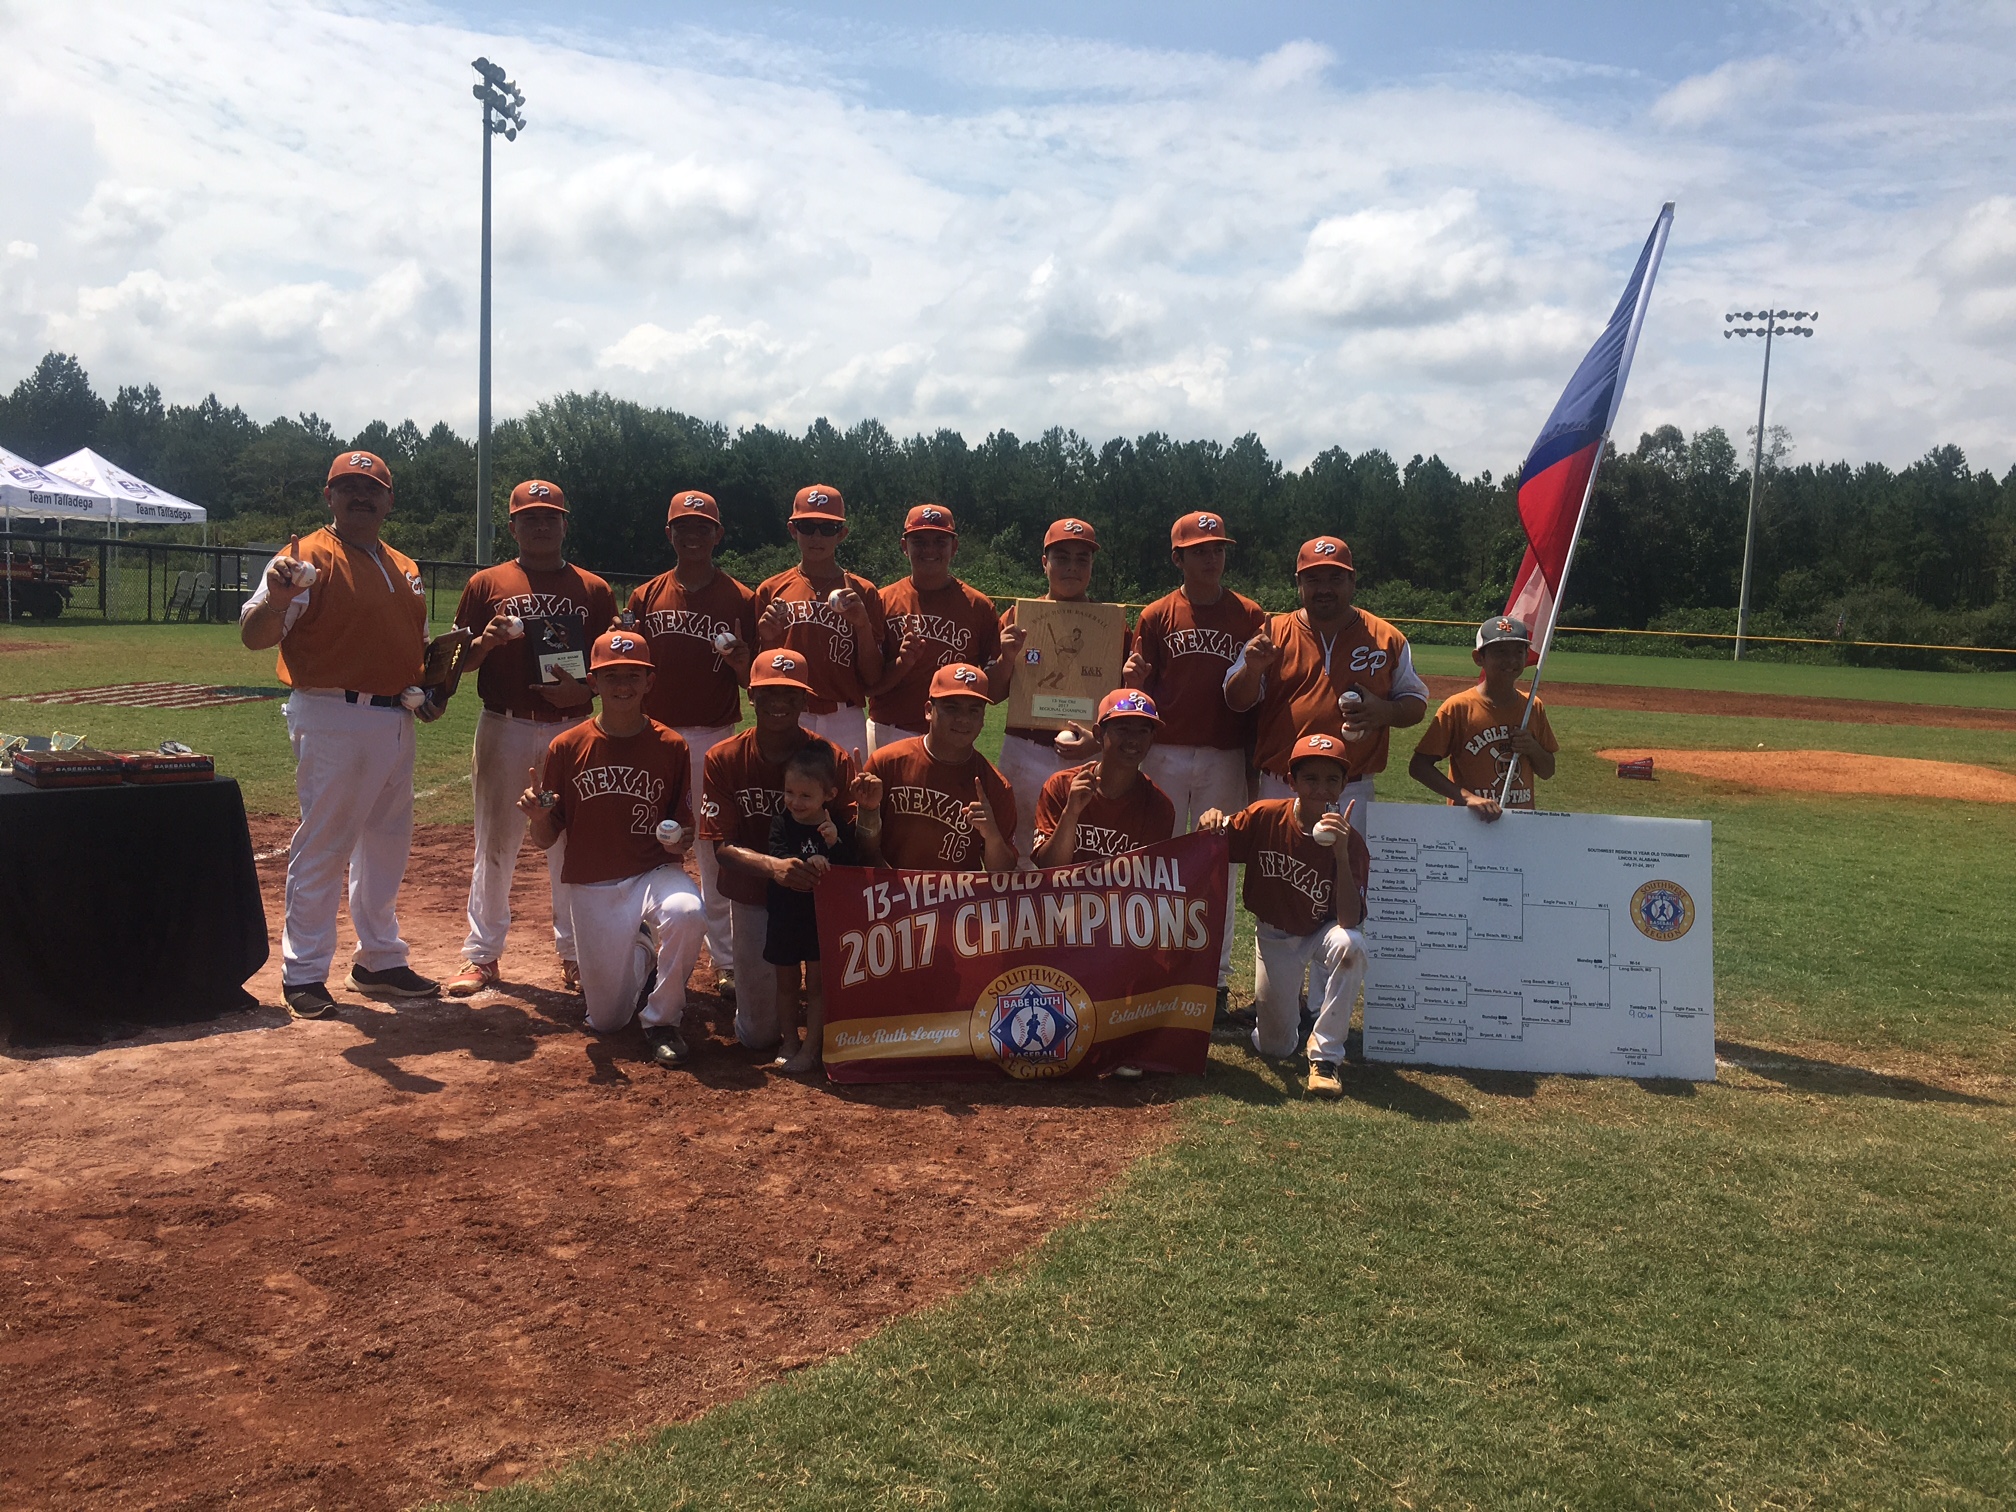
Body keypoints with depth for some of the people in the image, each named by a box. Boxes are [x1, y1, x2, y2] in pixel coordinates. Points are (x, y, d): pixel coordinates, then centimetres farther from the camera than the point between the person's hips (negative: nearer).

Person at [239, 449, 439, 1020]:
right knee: (322, 844, -4)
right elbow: (254, 635, -16)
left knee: (387, 843, 15)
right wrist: (276, 599, -36)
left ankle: (380, 960, 27)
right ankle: (303, 973, 6)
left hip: (395, 721, 8)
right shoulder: (308, 558, -7)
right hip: (331, 720, -8)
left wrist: (430, 691, 6)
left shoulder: (404, 570, 16)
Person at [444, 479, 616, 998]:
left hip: (571, 729, 0)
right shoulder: (487, 584, 7)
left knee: (570, 843, 4)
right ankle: (482, 955, 14)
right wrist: (487, 640, -14)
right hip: (503, 727, 0)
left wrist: (583, 688, -12)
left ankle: (574, 955, 14)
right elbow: (460, 661, 7)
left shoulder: (593, 590, 8)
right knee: (494, 842, 5)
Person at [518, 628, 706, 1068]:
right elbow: (545, 839, 1)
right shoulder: (567, 747, -3)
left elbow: (684, 828, 4)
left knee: (686, 913, -38)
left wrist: (679, 839, -19)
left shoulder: (671, 746, -3)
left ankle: (662, 1019, -11)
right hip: (591, 885, 1)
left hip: (654, 873, -1)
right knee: (606, 1020, 2)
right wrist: (538, 816, -21)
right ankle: (637, 956, 38)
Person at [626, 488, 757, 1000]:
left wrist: (741, 661, -19)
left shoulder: (741, 600, 3)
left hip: (715, 739, -2)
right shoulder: (646, 597, 9)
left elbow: (754, 683, 2)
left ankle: (725, 961, 9)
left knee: (716, 851, 1)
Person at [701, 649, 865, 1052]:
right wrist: (773, 866, -33)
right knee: (759, 1034, 3)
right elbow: (722, 846, -12)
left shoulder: (834, 758, -9)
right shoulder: (723, 760, -7)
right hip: (754, 896, 1)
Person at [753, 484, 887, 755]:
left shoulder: (863, 593, 5)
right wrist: (767, 639, -8)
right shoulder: (771, 591, 8)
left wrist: (863, 624, -11)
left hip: (845, 725, -1)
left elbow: (873, 680, 2)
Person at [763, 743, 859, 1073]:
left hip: (822, 919, -2)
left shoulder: (840, 829, -7)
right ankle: (790, 1041, 29)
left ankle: (812, 1047, 15)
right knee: (786, 983, 14)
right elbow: (776, 859, -21)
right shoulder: (781, 823, -5)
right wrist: (805, 863, -39)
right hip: (785, 919, 2)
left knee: (817, 984, 5)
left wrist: (835, 845, -29)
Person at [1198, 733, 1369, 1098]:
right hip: (1275, 936, 2)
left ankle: (1325, 1057, -22)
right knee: (1275, 1047, 2)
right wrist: (1210, 822, -31)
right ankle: (1291, 1001, 40)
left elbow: (1349, 921, -32)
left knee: (1350, 945, -38)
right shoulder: (1265, 816, -18)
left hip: (1322, 932, -1)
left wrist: (1341, 853, -44)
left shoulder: (1351, 841, -22)